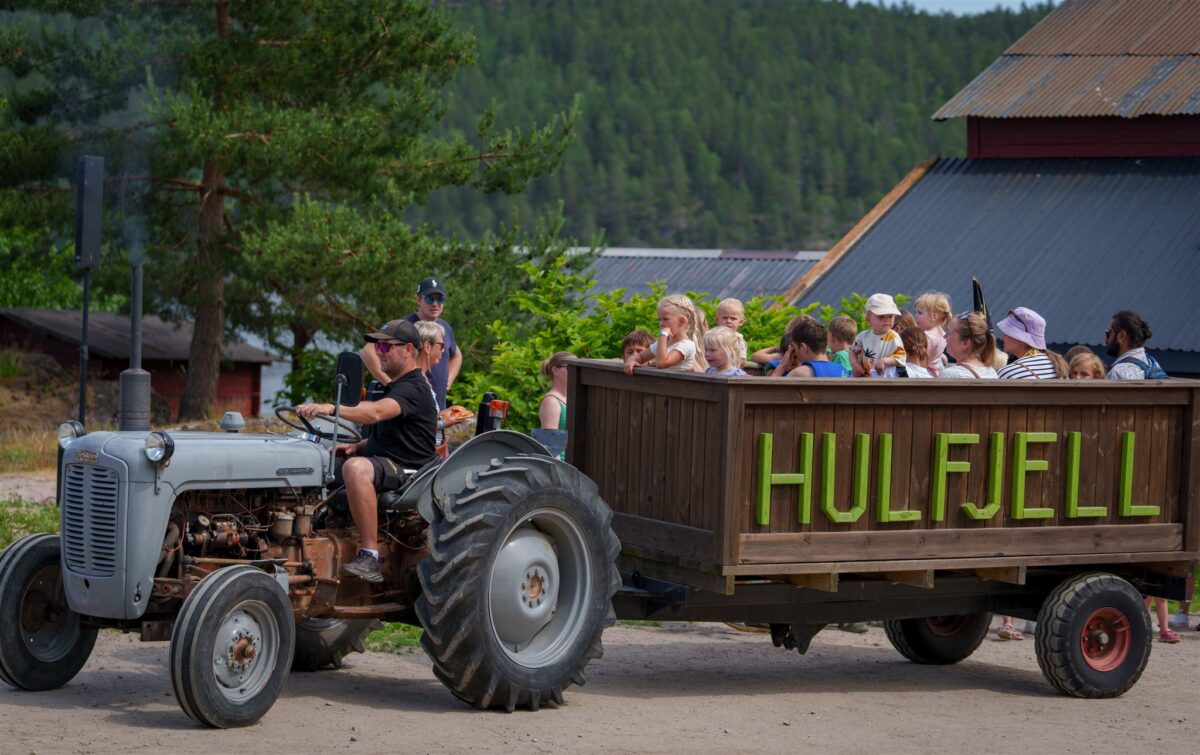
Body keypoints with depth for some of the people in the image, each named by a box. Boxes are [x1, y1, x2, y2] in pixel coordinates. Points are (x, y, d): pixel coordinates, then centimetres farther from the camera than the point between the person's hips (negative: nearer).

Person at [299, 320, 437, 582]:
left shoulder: (414, 389, -13)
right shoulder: (394, 387, 21)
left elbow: (376, 412, -33)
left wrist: (332, 408, -45)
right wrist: (357, 446, 11)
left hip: (409, 472, -11)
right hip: (381, 463, 11)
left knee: (356, 468, -39)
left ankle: (369, 557, -40)